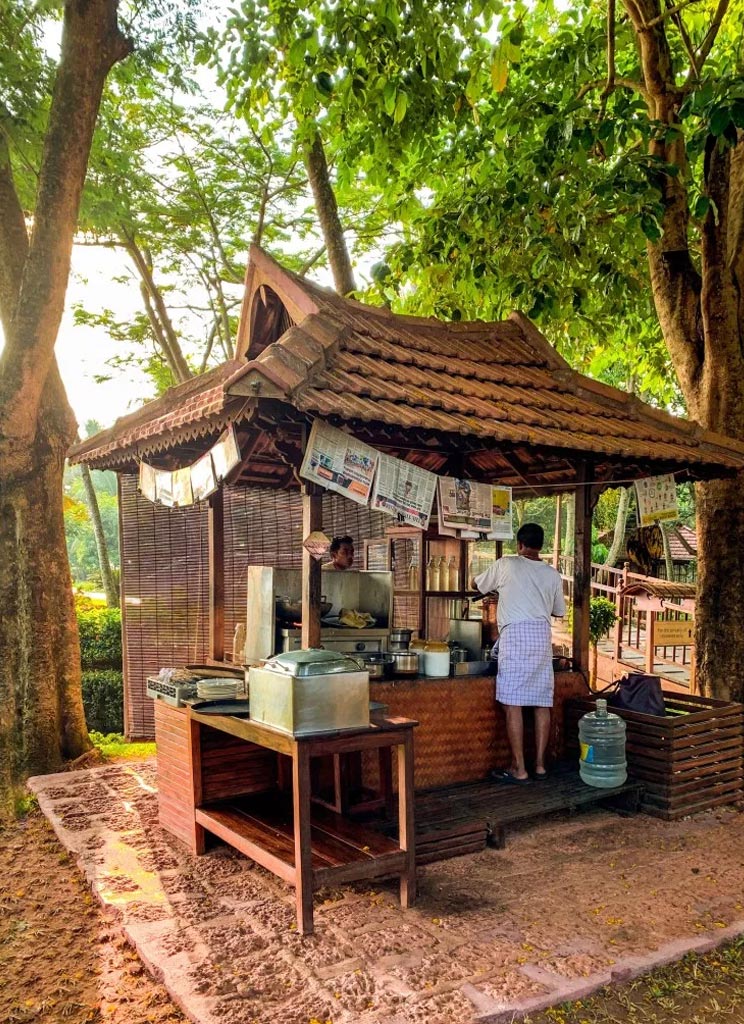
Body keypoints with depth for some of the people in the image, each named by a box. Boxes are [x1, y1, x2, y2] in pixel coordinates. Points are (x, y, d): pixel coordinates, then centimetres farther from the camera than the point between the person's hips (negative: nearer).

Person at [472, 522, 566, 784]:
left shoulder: (506, 564, 3)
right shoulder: (552, 574, 12)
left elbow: (476, 585, 18)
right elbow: (559, 610, 23)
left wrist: (498, 585, 38)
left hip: (515, 634, -5)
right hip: (542, 635, 5)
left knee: (513, 703, -4)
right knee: (542, 702, 8)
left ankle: (519, 769, -3)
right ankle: (540, 764, 13)